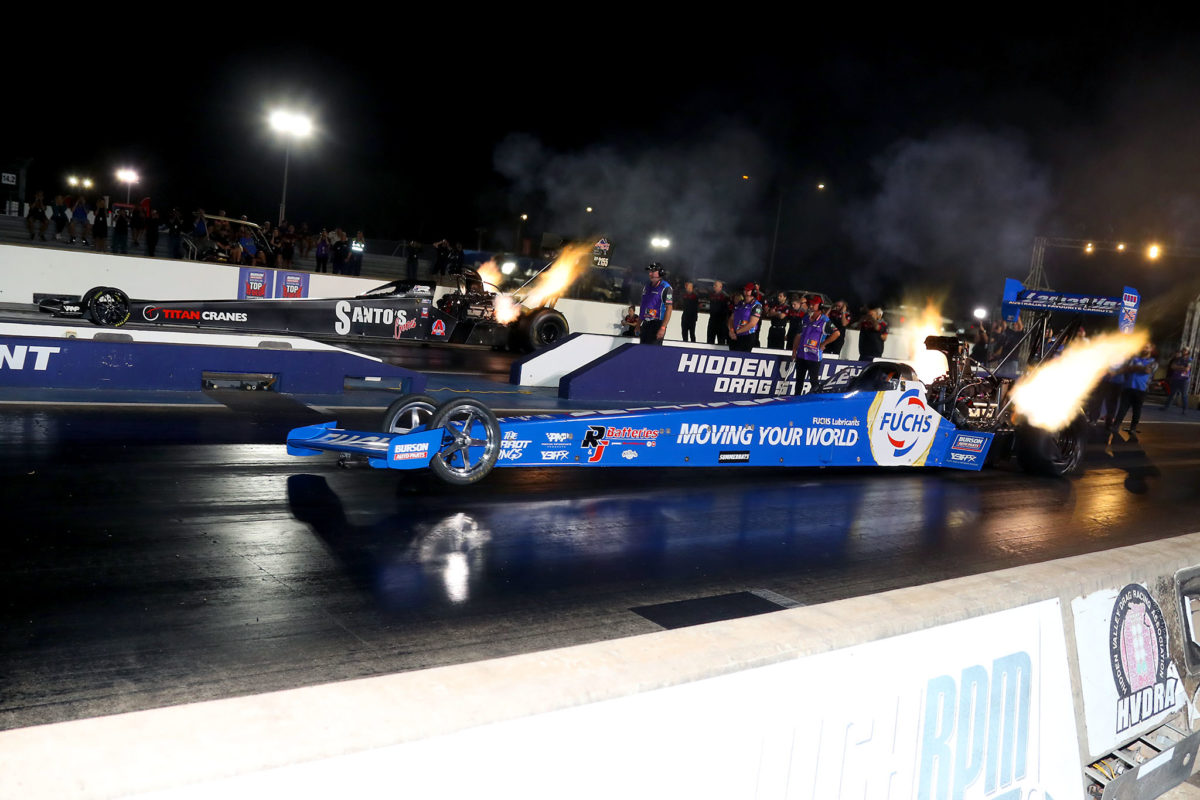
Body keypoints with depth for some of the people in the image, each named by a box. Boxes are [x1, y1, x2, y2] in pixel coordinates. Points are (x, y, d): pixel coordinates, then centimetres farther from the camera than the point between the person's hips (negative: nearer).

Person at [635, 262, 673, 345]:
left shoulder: (665, 288, -8)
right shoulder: (647, 287, 16)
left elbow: (668, 309, -13)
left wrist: (663, 328, -20)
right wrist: (638, 324, 19)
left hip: (657, 325, -7)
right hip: (645, 325, 8)